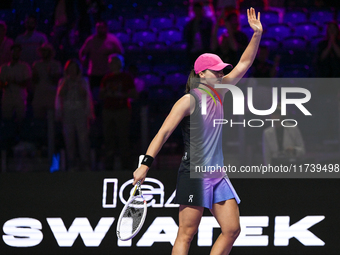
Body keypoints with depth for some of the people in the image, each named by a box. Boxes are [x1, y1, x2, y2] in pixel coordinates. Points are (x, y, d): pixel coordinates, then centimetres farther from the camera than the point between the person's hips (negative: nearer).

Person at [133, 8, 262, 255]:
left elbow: (243, 65, 20)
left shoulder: (219, 92, 13)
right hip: (194, 174, -8)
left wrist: (257, 35, 10)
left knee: (232, 229, 1)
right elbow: (164, 131, -12)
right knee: (187, 234, -9)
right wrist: (146, 163, -21)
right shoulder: (189, 100, -8)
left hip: (217, 176, 8)